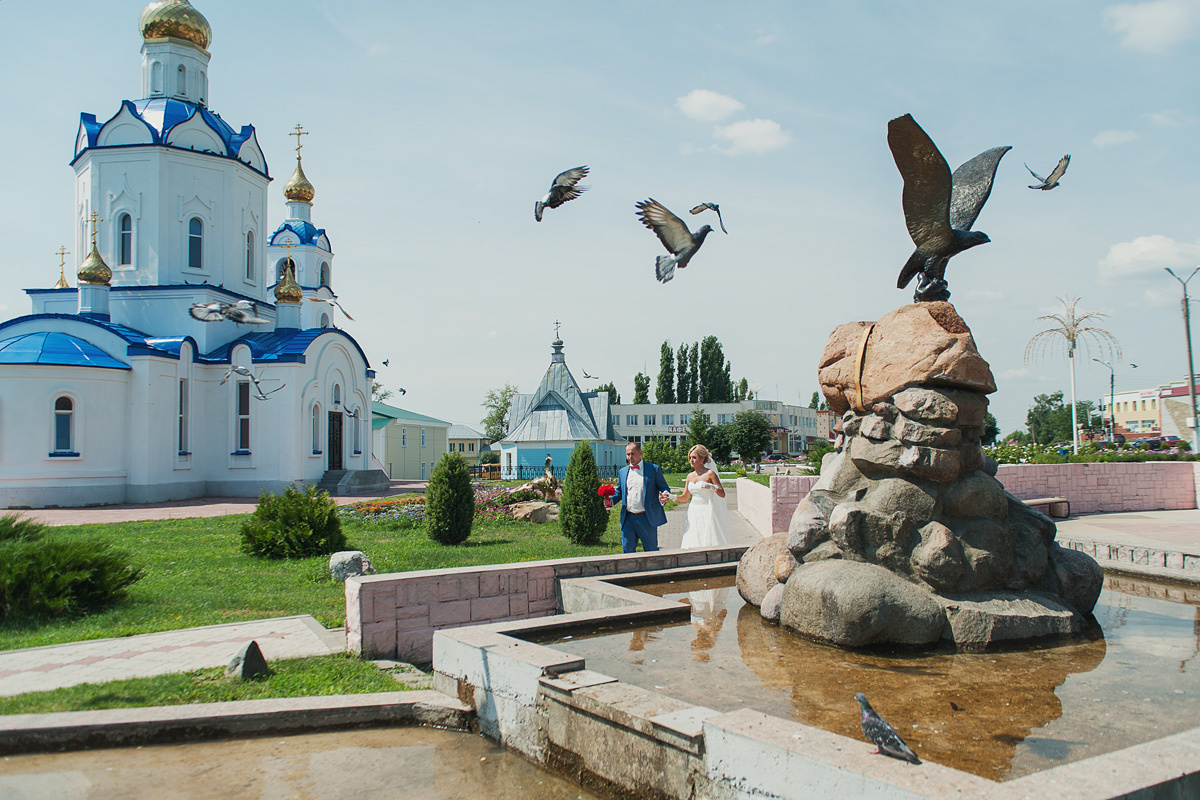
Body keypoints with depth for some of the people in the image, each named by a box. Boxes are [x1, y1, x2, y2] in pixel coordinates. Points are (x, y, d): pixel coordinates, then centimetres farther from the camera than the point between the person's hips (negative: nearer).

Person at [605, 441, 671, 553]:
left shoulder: (654, 469, 1)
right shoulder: (622, 472, 12)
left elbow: (664, 488, 3)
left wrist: (664, 496, -20)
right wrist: (611, 500, -2)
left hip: (647, 518, -3)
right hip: (628, 519, 3)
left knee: (651, 550, 5)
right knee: (627, 550, 6)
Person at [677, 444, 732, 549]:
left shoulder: (710, 473, -5)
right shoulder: (690, 476, 11)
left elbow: (722, 494, -8)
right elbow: (685, 498, 17)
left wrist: (711, 487, -25)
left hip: (707, 512, -5)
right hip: (693, 513, 5)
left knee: (709, 544, -7)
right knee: (692, 546, 0)